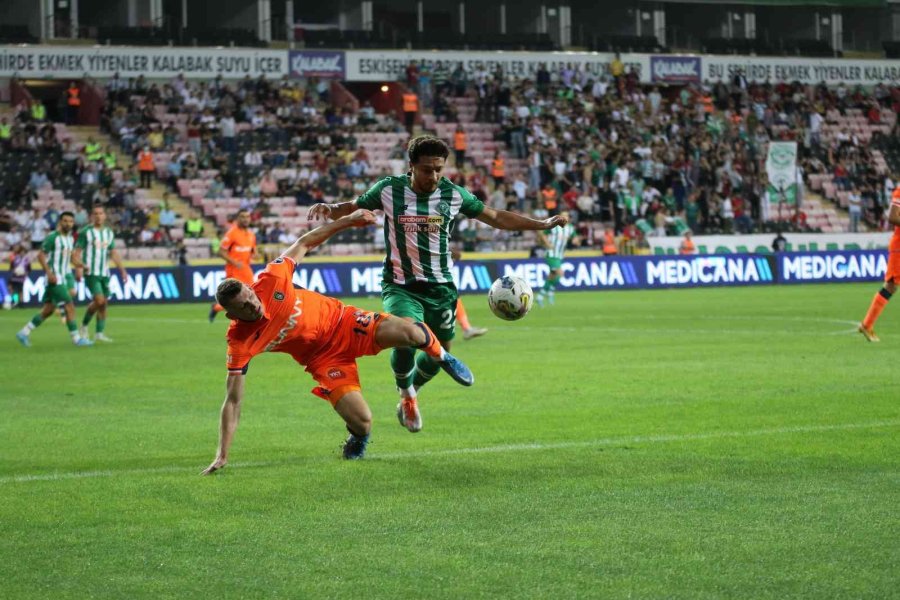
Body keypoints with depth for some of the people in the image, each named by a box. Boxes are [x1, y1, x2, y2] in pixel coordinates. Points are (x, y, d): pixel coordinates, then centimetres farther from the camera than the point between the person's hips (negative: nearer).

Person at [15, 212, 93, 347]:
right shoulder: (53, 237, -12)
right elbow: (41, 255, -13)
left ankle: (24, 332, 19)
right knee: (70, 306, -11)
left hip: (61, 279, 9)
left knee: (48, 310, 11)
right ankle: (76, 339, -6)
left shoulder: (70, 238, 13)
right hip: (54, 279, -9)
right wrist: (49, 273, -22)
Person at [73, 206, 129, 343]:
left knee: (104, 303, 2)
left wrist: (122, 270, 6)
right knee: (99, 300, -16)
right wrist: (80, 266, -23)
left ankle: (100, 332, 9)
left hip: (105, 273, 5)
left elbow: (113, 253, 14)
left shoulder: (109, 232, 11)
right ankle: (84, 325, 5)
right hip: (91, 273, -5)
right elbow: (77, 252, -5)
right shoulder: (86, 232, -5)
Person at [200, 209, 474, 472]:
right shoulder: (240, 342, -24)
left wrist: (348, 220, -2)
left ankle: (442, 357, 13)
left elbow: (304, 243, -3)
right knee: (361, 422, -20)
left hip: (342, 322, 1)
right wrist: (222, 456, -25)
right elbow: (233, 401, -21)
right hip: (322, 359, -1)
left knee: (411, 333, -23)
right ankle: (359, 435, 21)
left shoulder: (271, 280, -21)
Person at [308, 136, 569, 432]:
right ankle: (407, 393, 4)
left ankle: (410, 392, 42)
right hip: (401, 286, -3)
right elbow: (352, 208, 5)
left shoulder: (453, 194, -3)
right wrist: (330, 209, -18)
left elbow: (496, 217, 8)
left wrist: (543, 224, 6)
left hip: (441, 287, 3)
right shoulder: (389, 190, -8)